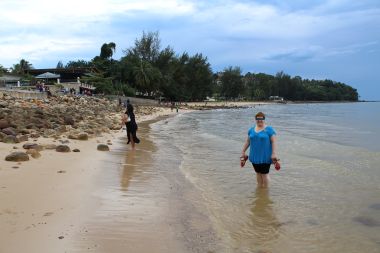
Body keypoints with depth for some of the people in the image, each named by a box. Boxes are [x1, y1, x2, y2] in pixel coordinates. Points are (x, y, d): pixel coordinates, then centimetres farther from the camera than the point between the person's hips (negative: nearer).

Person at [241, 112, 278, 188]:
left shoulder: (269, 129, -7)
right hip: (255, 156, 5)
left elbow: (273, 142, -10)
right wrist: (243, 152, 12)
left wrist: (274, 154, -17)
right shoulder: (251, 129, 9)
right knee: (258, 173, 14)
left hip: (265, 157, -5)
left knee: (264, 174, 1)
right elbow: (247, 141, 14)